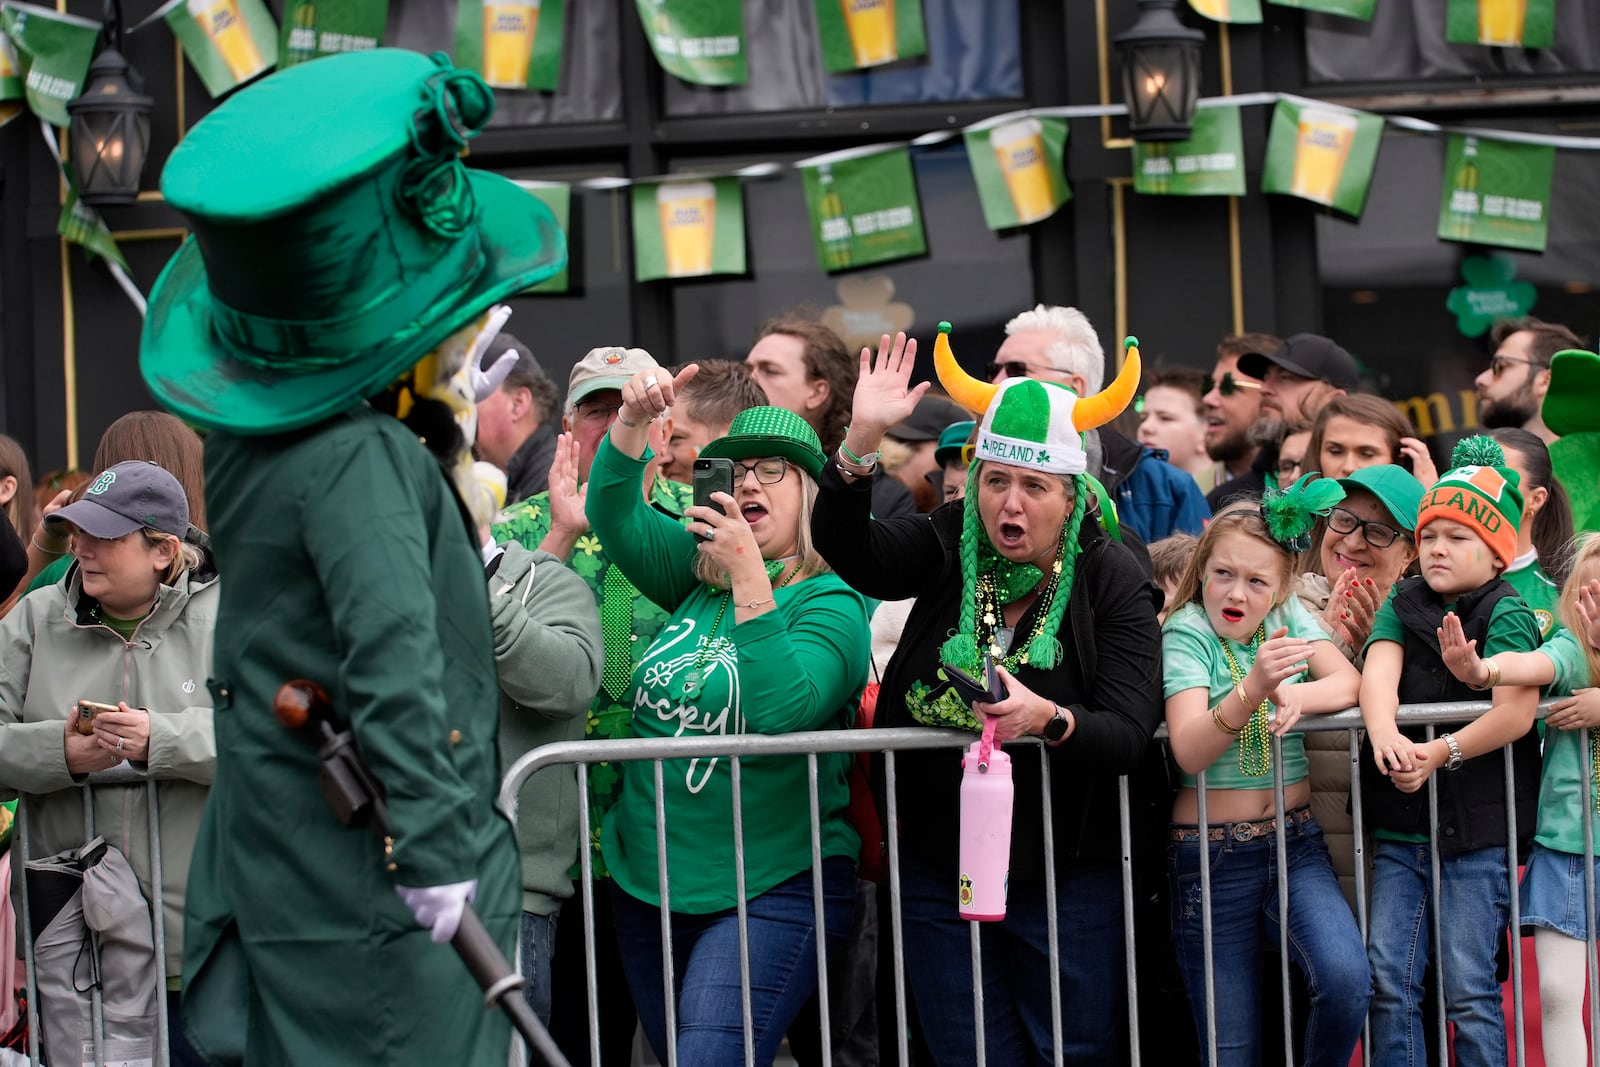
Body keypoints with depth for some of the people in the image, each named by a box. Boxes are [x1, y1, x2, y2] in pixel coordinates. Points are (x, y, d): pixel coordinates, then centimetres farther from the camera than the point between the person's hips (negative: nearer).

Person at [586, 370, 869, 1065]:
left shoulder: (831, 604, -8)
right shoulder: (699, 577, 10)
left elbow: (783, 707, -24)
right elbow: (617, 515, 3)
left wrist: (749, 572, -28)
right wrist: (633, 421, -13)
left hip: (769, 892, -7)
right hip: (649, 880, 7)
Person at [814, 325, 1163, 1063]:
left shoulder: (1112, 581, -9)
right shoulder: (950, 549, 1)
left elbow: (1128, 735, -18)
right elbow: (844, 547, -16)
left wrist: (1049, 720, -38)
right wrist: (861, 442, -30)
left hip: (1068, 878, -3)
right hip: (939, 869, 3)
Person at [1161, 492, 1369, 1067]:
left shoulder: (1286, 615, 4)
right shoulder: (1186, 632, -10)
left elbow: (1349, 681, -6)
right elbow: (1189, 751, -22)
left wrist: (1295, 694, -26)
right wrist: (1253, 688, -38)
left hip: (1294, 842, 3)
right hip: (1211, 855, -3)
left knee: (1347, 978, -23)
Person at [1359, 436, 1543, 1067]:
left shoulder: (1507, 614, -5)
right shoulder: (1403, 604, 12)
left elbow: (1516, 714, -16)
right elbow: (1378, 670, -5)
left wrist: (1440, 752, -20)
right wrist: (1384, 732, -25)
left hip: (1477, 831, -5)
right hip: (1399, 828, 5)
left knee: (1468, 989, -2)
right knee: (1388, 981, 1)